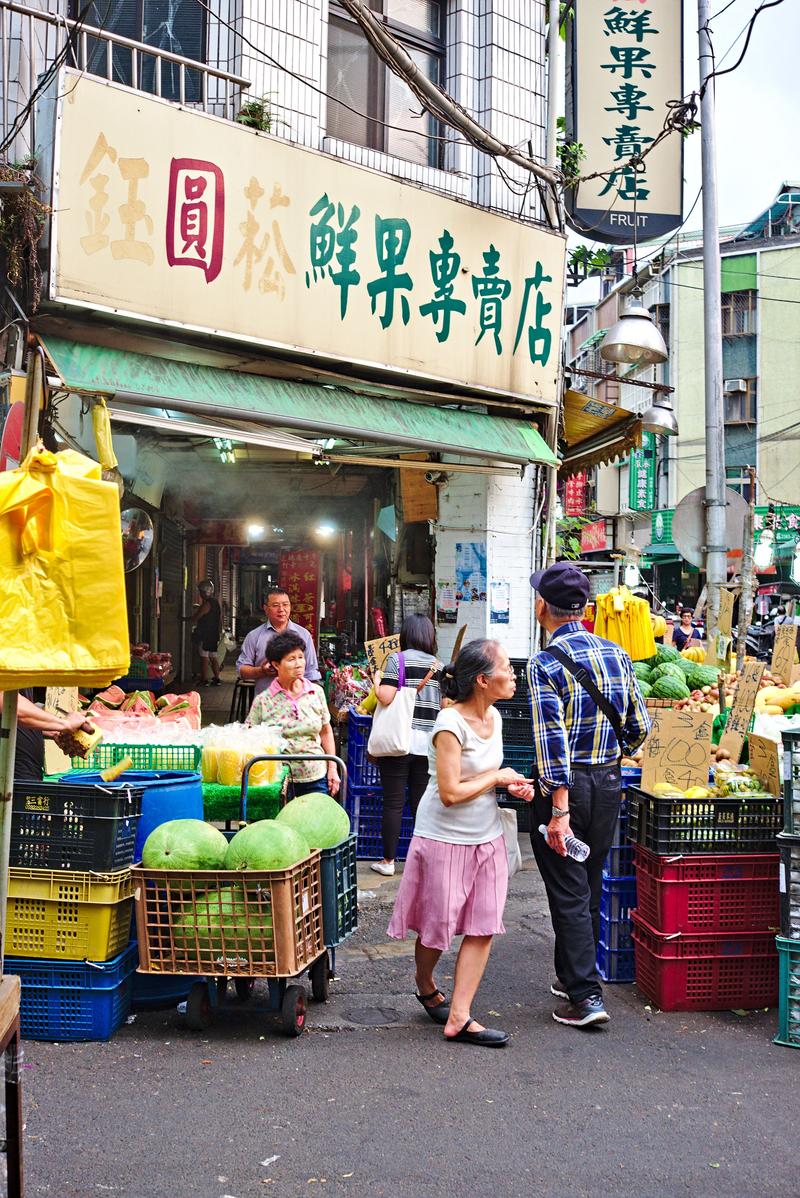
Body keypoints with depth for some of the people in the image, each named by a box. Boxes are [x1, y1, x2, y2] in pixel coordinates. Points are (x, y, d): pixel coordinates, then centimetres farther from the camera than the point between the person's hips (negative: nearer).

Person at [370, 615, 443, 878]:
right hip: (428, 744, 4)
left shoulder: (397, 659, -5)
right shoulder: (439, 665, 8)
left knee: (393, 802, 2)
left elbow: (386, 697, -15)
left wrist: (376, 684, 5)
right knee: (421, 802, 10)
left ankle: (388, 861, 8)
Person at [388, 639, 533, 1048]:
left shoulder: (493, 717, 4)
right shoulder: (451, 724, -21)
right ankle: (425, 988, 37)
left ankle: (459, 1017, 7)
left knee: (483, 928, 2)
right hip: (444, 838, -7)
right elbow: (451, 792, -24)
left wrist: (512, 786, 1)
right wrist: (498, 777, -13)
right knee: (437, 926, 9)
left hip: (486, 838, 7)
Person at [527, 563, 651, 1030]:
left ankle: (586, 995, 1)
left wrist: (560, 811, -23)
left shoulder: (546, 665, -16)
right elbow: (639, 727, 6)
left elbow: (553, 740, -23)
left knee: (568, 892, 2)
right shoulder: (617, 654, 2)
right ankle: (571, 976, 32)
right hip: (609, 783, 6)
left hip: (565, 785, -6)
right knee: (590, 886, 18)